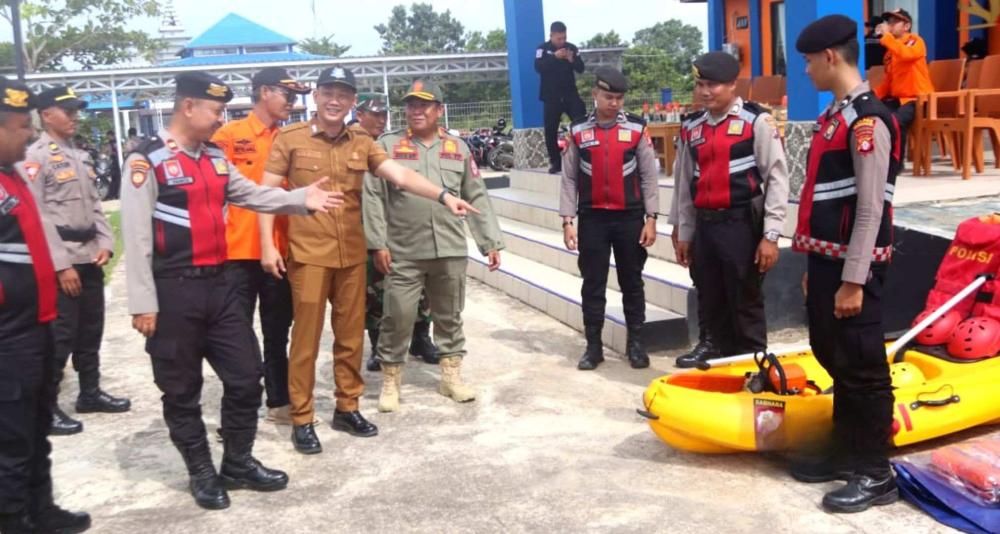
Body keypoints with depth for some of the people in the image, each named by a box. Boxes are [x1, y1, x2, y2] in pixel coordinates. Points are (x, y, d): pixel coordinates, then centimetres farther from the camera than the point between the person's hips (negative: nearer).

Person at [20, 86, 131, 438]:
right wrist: (61, 265, -18)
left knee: (91, 330, 15)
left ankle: (90, 393, 28)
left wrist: (105, 244, 2)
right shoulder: (35, 158, -9)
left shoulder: (81, 156, 15)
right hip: (60, 262, -8)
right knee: (59, 336, -3)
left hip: (90, 258, 8)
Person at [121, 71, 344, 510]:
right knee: (182, 390, 8)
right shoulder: (147, 159, -12)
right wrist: (143, 303, -16)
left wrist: (301, 199, 0)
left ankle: (239, 464, 28)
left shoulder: (216, 158, 11)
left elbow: (252, 195, 16)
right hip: (173, 292, -7)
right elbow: (136, 235, -14)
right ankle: (202, 474, 24)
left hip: (219, 284, 7)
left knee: (246, 376, 11)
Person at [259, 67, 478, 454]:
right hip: (308, 253, -4)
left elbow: (401, 176, -4)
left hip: (352, 254, 4)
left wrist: (443, 196, -18)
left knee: (351, 335, 12)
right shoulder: (290, 138, -3)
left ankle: (347, 407, 28)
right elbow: (267, 192, -2)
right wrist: (267, 245, -10)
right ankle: (301, 419, 15)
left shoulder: (362, 142, 6)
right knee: (306, 337, 2)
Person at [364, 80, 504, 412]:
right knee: (397, 317, 2)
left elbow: (477, 197, 11)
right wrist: (377, 243, -10)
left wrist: (491, 242, 6)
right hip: (403, 253, -3)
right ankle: (390, 381, 17)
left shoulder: (458, 148, 10)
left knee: (449, 316, 13)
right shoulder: (387, 146, 1)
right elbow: (372, 196, -2)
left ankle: (451, 376, 26)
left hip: (451, 251, 3)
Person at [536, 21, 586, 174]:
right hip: (551, 96, -1)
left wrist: (572, 60, -19)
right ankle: (555, 162, 10)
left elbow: (581, 68, 1)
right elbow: (538, 67, -17)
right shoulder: (543, 48, -1)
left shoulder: (572, 48, 5)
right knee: (551, 130, 0)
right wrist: (555, 57, -28)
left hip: (570, 94, 1)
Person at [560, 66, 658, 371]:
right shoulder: (577, 131, 2)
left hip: (630, 218, 0)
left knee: (632, 283, 9)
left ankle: (635, 343, 19)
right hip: (592, 219, 0)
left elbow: (648, 176, 1)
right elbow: (569, 179, 3)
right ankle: (593, 346, 14)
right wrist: (567, 221, -3)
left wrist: (651, 219, -4)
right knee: (593, 285, 5)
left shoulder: (637, 129, 0)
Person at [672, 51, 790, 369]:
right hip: (704, 226, 6)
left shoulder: (756, 120, -5)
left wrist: (770, 235, -12)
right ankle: (727, 356, 29)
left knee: (746, 301, 2)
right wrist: (684, 233, 16)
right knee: (710, 302, 13)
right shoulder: (691, 127, 11)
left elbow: (777, 177, -8)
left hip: (741, 225, -6)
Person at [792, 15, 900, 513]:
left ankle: (875, 473, 10)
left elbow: (871, 208, -19)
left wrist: (853, 281, -19)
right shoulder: (834, 114, 14)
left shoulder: (869, 120, -15)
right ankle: (846, 452, 30)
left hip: (852, 267, -10)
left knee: (861, 366, -1)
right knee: (833, 359, 17)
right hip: (827, 261, 10)